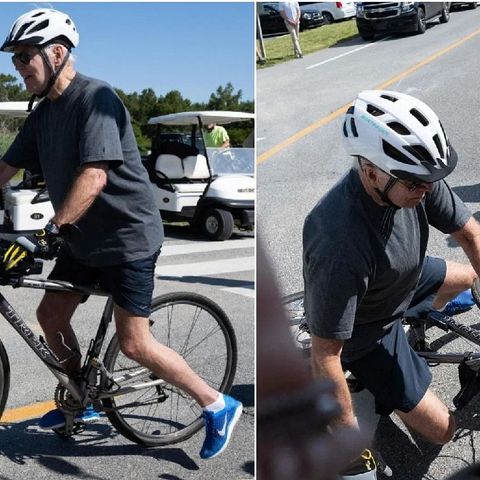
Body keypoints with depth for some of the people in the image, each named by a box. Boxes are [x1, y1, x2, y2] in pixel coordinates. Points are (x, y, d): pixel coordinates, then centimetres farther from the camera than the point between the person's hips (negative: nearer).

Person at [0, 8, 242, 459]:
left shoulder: (94, 97, -20)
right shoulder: (43, 113, 7)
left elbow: (94, 177, -31)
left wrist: (47, 233, -35)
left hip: (127, 235, -9)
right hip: (84, 238, 9)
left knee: (133, 344, -6)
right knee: (50, 314, 12)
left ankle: (218, 406, 10)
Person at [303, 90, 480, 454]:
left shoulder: (414, 179, -25)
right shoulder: (340, 248, -45)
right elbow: (324, 356, -35)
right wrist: (348, 431, -24)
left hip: (404, 281, 7)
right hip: (366, 332, -6)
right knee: (443, 430, 2)